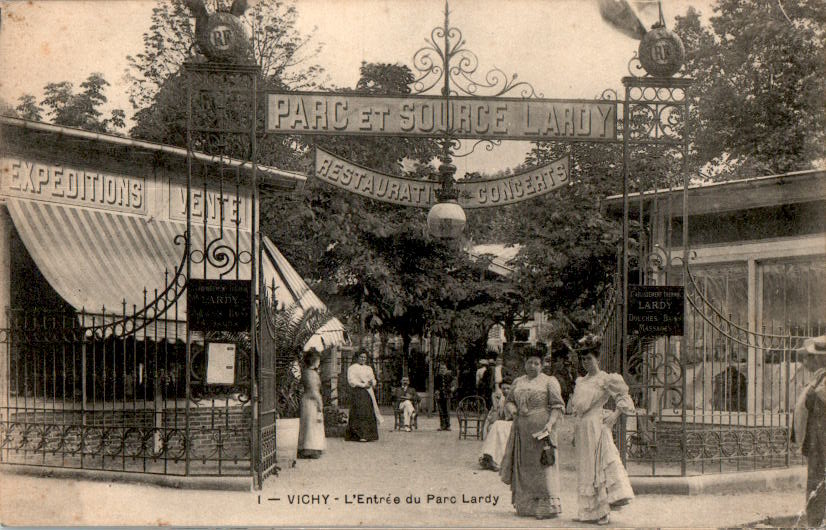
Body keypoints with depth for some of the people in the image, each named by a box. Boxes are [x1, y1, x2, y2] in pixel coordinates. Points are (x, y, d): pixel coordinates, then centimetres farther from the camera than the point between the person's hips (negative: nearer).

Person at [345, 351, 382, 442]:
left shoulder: (369, 369, 22)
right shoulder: (352, 368, 4)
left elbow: (373, 380, 21)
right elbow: (351, 380, -7)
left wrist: (372, 382, -4)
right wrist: (363, 385, -15)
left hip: (368, 393, 6)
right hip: (357, 392, -6)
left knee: (369, 413, -2)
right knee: (359, 413, -13)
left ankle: (368, 434, 1)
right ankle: (360, 435, -17)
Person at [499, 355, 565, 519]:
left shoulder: (549, 381, 1)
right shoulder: (518, 382, 15)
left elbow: (557, 406, -4)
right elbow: (509, 401, 19)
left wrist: (550, 423, -19)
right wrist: (514, 410, -4)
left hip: (541, 427, -5)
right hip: (521, 428, 5)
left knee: (543, 463, -8)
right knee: (524, 466, 5)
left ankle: (549, 506, -7)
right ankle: (526, 506, 11)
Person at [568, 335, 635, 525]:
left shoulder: (605, 379, -3)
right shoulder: (580, 381, 16)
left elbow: (624, 398, -3)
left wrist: (615, 415, -14)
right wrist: (575, 432, 18)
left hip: (597, 426, -7)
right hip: (582, 427, 7)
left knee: (600, 465, -9)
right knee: (585, 467, 7)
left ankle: (603, 511, -8)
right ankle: (589, 511, 11)